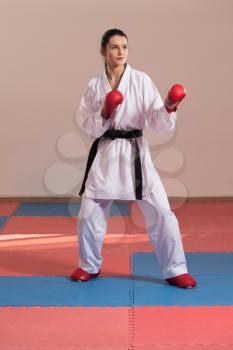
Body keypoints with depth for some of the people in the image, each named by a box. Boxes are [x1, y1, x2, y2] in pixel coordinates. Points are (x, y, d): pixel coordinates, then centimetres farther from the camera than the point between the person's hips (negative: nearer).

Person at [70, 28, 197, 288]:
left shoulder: (141, 81, -4)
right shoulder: (94, 86, 2)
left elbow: (158, 123, -8)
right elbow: (88, 127, 2)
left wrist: (168, 108, -28)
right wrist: (104, 114, -16)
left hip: (135, 153, -2)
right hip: (105, 154, 2)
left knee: (161, 213, -5)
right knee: (89, 213, 8)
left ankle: (175, 271, 9)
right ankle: (89, 266, 30)